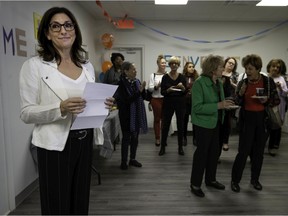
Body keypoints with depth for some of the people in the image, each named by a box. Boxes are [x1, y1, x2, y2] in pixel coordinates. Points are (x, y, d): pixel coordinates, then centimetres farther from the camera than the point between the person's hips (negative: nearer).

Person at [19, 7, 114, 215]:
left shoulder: (87, 66, 8)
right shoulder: (34, 65, -7)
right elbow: (26, 114, -9)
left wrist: (104, 105, -6)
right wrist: (61, 108, -25)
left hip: (84, 142, 5)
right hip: (55, 145, -4)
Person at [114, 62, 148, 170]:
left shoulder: (137, 81, 2)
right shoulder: (121, 83, -14)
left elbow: (143, 97, 5)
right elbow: (126, 100, -20)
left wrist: (143, 89, -14)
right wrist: (139, 91, -24)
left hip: (137, 114, 6)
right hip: (126, 114, -5)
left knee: (135, 137, 13)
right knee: (126, 138, 3)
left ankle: (132, 159, 27)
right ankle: (123, 161, 17)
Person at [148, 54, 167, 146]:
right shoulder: (153, 75, 1)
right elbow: (149, 88, -2)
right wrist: (156, 86, -18)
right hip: (156, 99, -1)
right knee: (157, 119, 7)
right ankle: (157, 138, 18)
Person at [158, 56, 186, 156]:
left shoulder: (182, 77, 2)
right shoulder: (165, 77, -1)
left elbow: (185, 92, 0)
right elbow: (162, 92, -3)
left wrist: (182, 87, -20)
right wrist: (168, 90, -22)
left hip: (180, 103, 1)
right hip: (168, 103, -1)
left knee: (180, 125, 6)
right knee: (165, 125, 3)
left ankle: (180, 147, 18)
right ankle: (162, 147, 15)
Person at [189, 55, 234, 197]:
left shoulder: (219, 82, 4)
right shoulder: (199, 82, -18)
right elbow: (197, 107, -24)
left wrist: (226, 103, -2)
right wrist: (218, 105, -27)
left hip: (216, 122, 8)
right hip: (203, 123, -8)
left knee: (214, 151, 17)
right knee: (202, 152, 2)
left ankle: (210, 179, 36)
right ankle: (195, 184, 20)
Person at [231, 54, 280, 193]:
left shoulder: (268, 81, -3)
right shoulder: (242, 83, -1)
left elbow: (277, 100, 3)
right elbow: (237, 103, 3)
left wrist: (266, 101, -17)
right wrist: (240, 94, -16)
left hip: (263, 120, 1)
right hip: (247, 119, -1)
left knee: (258, 151, 12)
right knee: (243, 151, -1)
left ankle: (255, 179, 30)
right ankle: (235, 180, 14)